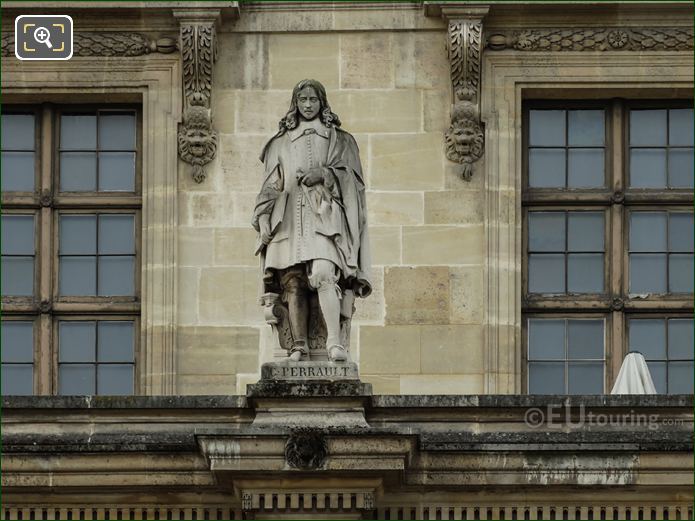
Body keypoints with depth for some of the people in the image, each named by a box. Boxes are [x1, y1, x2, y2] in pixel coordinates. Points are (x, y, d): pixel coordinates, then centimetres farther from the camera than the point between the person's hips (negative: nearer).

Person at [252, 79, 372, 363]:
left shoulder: (339, 140, 17)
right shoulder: (280, 144, 22)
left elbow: (353, 177, 9)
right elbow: (271, 185, 17)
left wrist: (325, 174, -8)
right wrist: (263, 218, 4)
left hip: (323, 214, -3)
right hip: (288, 219, 3)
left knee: (322, 273, -24)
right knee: (293, 282, -11)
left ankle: (334, 341, -32)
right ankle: (299, 347, -16)